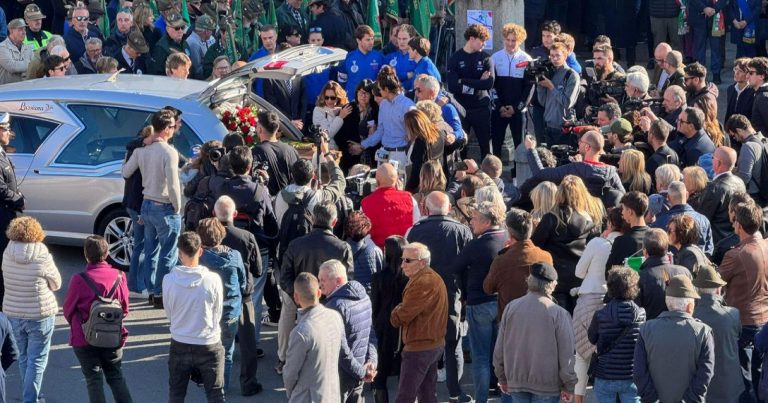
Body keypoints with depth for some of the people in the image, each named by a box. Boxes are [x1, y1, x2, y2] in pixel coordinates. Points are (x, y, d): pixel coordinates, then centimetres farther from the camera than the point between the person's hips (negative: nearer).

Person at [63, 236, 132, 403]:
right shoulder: (119, 277, -9)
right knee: (116, 377, 17)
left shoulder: (79, 280, -19)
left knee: (93, 379, 8)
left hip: (85, 339, -3)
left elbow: (68, 310, -6)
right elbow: (125, 309, 2)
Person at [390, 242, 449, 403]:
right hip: (435, 344, 10)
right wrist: (402, 309, -1)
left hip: (419, 348, -10)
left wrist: (397, 310, 0)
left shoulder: (422, 283, -21)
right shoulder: (434, 278, 14)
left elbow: (398, 318, -20)